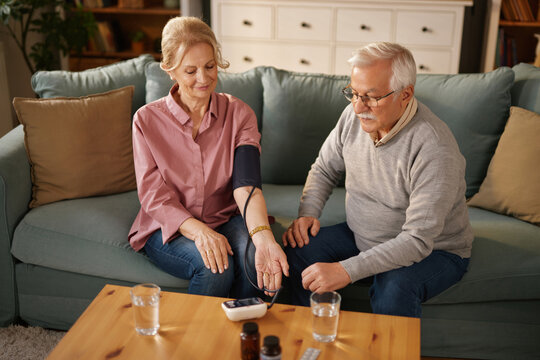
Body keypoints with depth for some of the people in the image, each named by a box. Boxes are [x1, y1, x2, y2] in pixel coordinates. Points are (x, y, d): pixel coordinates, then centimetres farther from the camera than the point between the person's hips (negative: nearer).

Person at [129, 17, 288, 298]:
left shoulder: (238, 114, -4)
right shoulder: (147, 120, -6)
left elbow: (246, 186, -18)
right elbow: (154, 196, -10)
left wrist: (263, 238, -39)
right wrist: (199, 232, -29)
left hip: (227, 219, 2)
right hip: (168, 229, -1)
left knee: (253, 257, -30)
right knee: (214, 266, -31)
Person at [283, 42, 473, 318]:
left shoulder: (434, 149, -30)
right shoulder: (355, 115, -8)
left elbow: (418, 240, -33)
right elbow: (324, 170, 9)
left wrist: (346, 271, -39)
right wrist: (307, 213, -10)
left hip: (434, 251, -6)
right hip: (363, 237, 6)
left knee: (394, 287, -36)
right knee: (299, 248, -13)